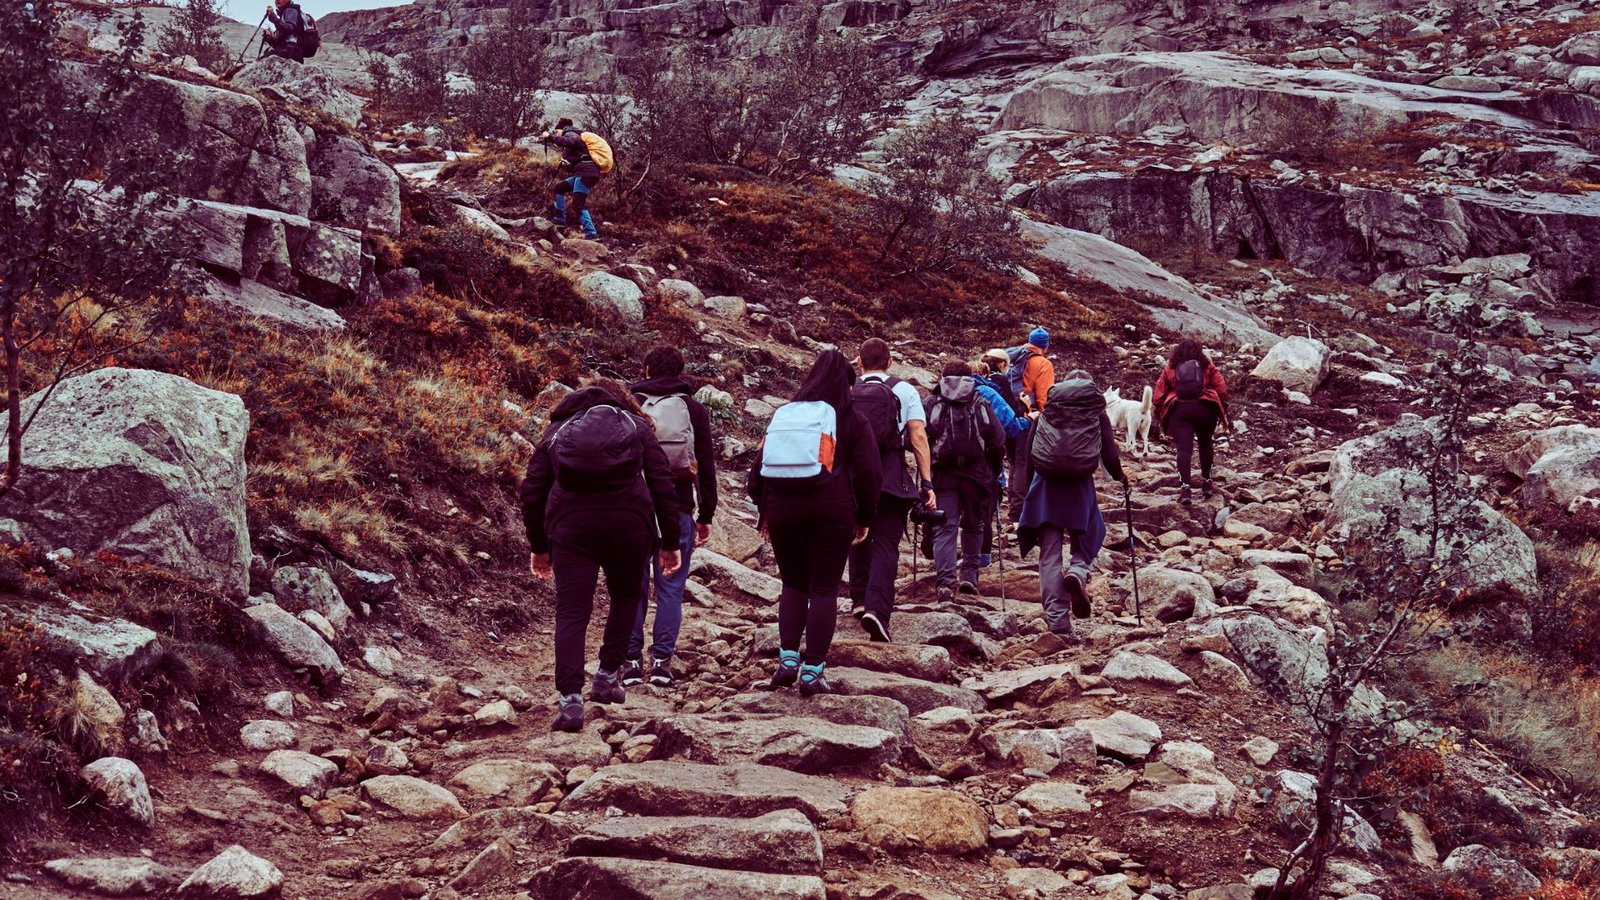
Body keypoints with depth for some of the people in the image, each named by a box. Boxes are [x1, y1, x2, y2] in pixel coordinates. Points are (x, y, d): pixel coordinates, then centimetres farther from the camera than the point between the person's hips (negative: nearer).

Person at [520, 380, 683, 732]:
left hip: (570, 525, 0)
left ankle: (570, 701, -12)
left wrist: (538, 547, 25)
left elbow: (532, 492, 18)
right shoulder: (636, 426, 20)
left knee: (571, 613, 0)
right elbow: (663, 485, 9)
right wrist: (670, 542, 12)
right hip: (629, 522, 0)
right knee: (625, 598, 23)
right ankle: (607, 677, 22)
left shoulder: (557, 429, 24)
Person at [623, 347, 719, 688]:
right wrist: (706, 516, 10)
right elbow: (706, 466, 4)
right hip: (677, 507, 0)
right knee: (670, 587, 3)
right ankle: (662, 660, 0)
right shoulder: (694, 410, 5)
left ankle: (632, 660, 4)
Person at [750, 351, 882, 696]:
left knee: (793, 585, 16)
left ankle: (788, 658, 2)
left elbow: (760, 464, 12)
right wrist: (865, 518, 7)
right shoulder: (853, 421, 2)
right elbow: (870, 473, -2)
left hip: (784, 511, 3)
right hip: (833, 512, -3)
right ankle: (813, 670, -2)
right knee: (824, 589, 1)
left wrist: (765, 511, 18)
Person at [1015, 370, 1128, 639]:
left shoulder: (1045, 414, 13)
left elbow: (1027, 454, 11)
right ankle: (1077, 573, -18)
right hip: (1079, 485, -1)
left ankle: (1058, 621, -2)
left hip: (1045, 484, 1)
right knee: (1085, 541, 17)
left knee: (1049, 554, 3)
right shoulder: (1097, 415, 9)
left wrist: (1030, 485, 18)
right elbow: (1109, 454, 7)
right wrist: (1120, 476, 26)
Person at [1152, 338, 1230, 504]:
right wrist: (1223, 413, 15)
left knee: (1184, 448, -7)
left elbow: (1159, 394, 12)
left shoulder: (1170, 369, 16)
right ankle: (1206, 482, 25)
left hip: (1178, 410, -1)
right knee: (1206, 444, 22)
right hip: (1205, 409, 1)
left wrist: (1160, 417, 19)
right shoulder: (1208, 366, 15)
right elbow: (1222, 389, 8)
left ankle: (1184, 488, -21)